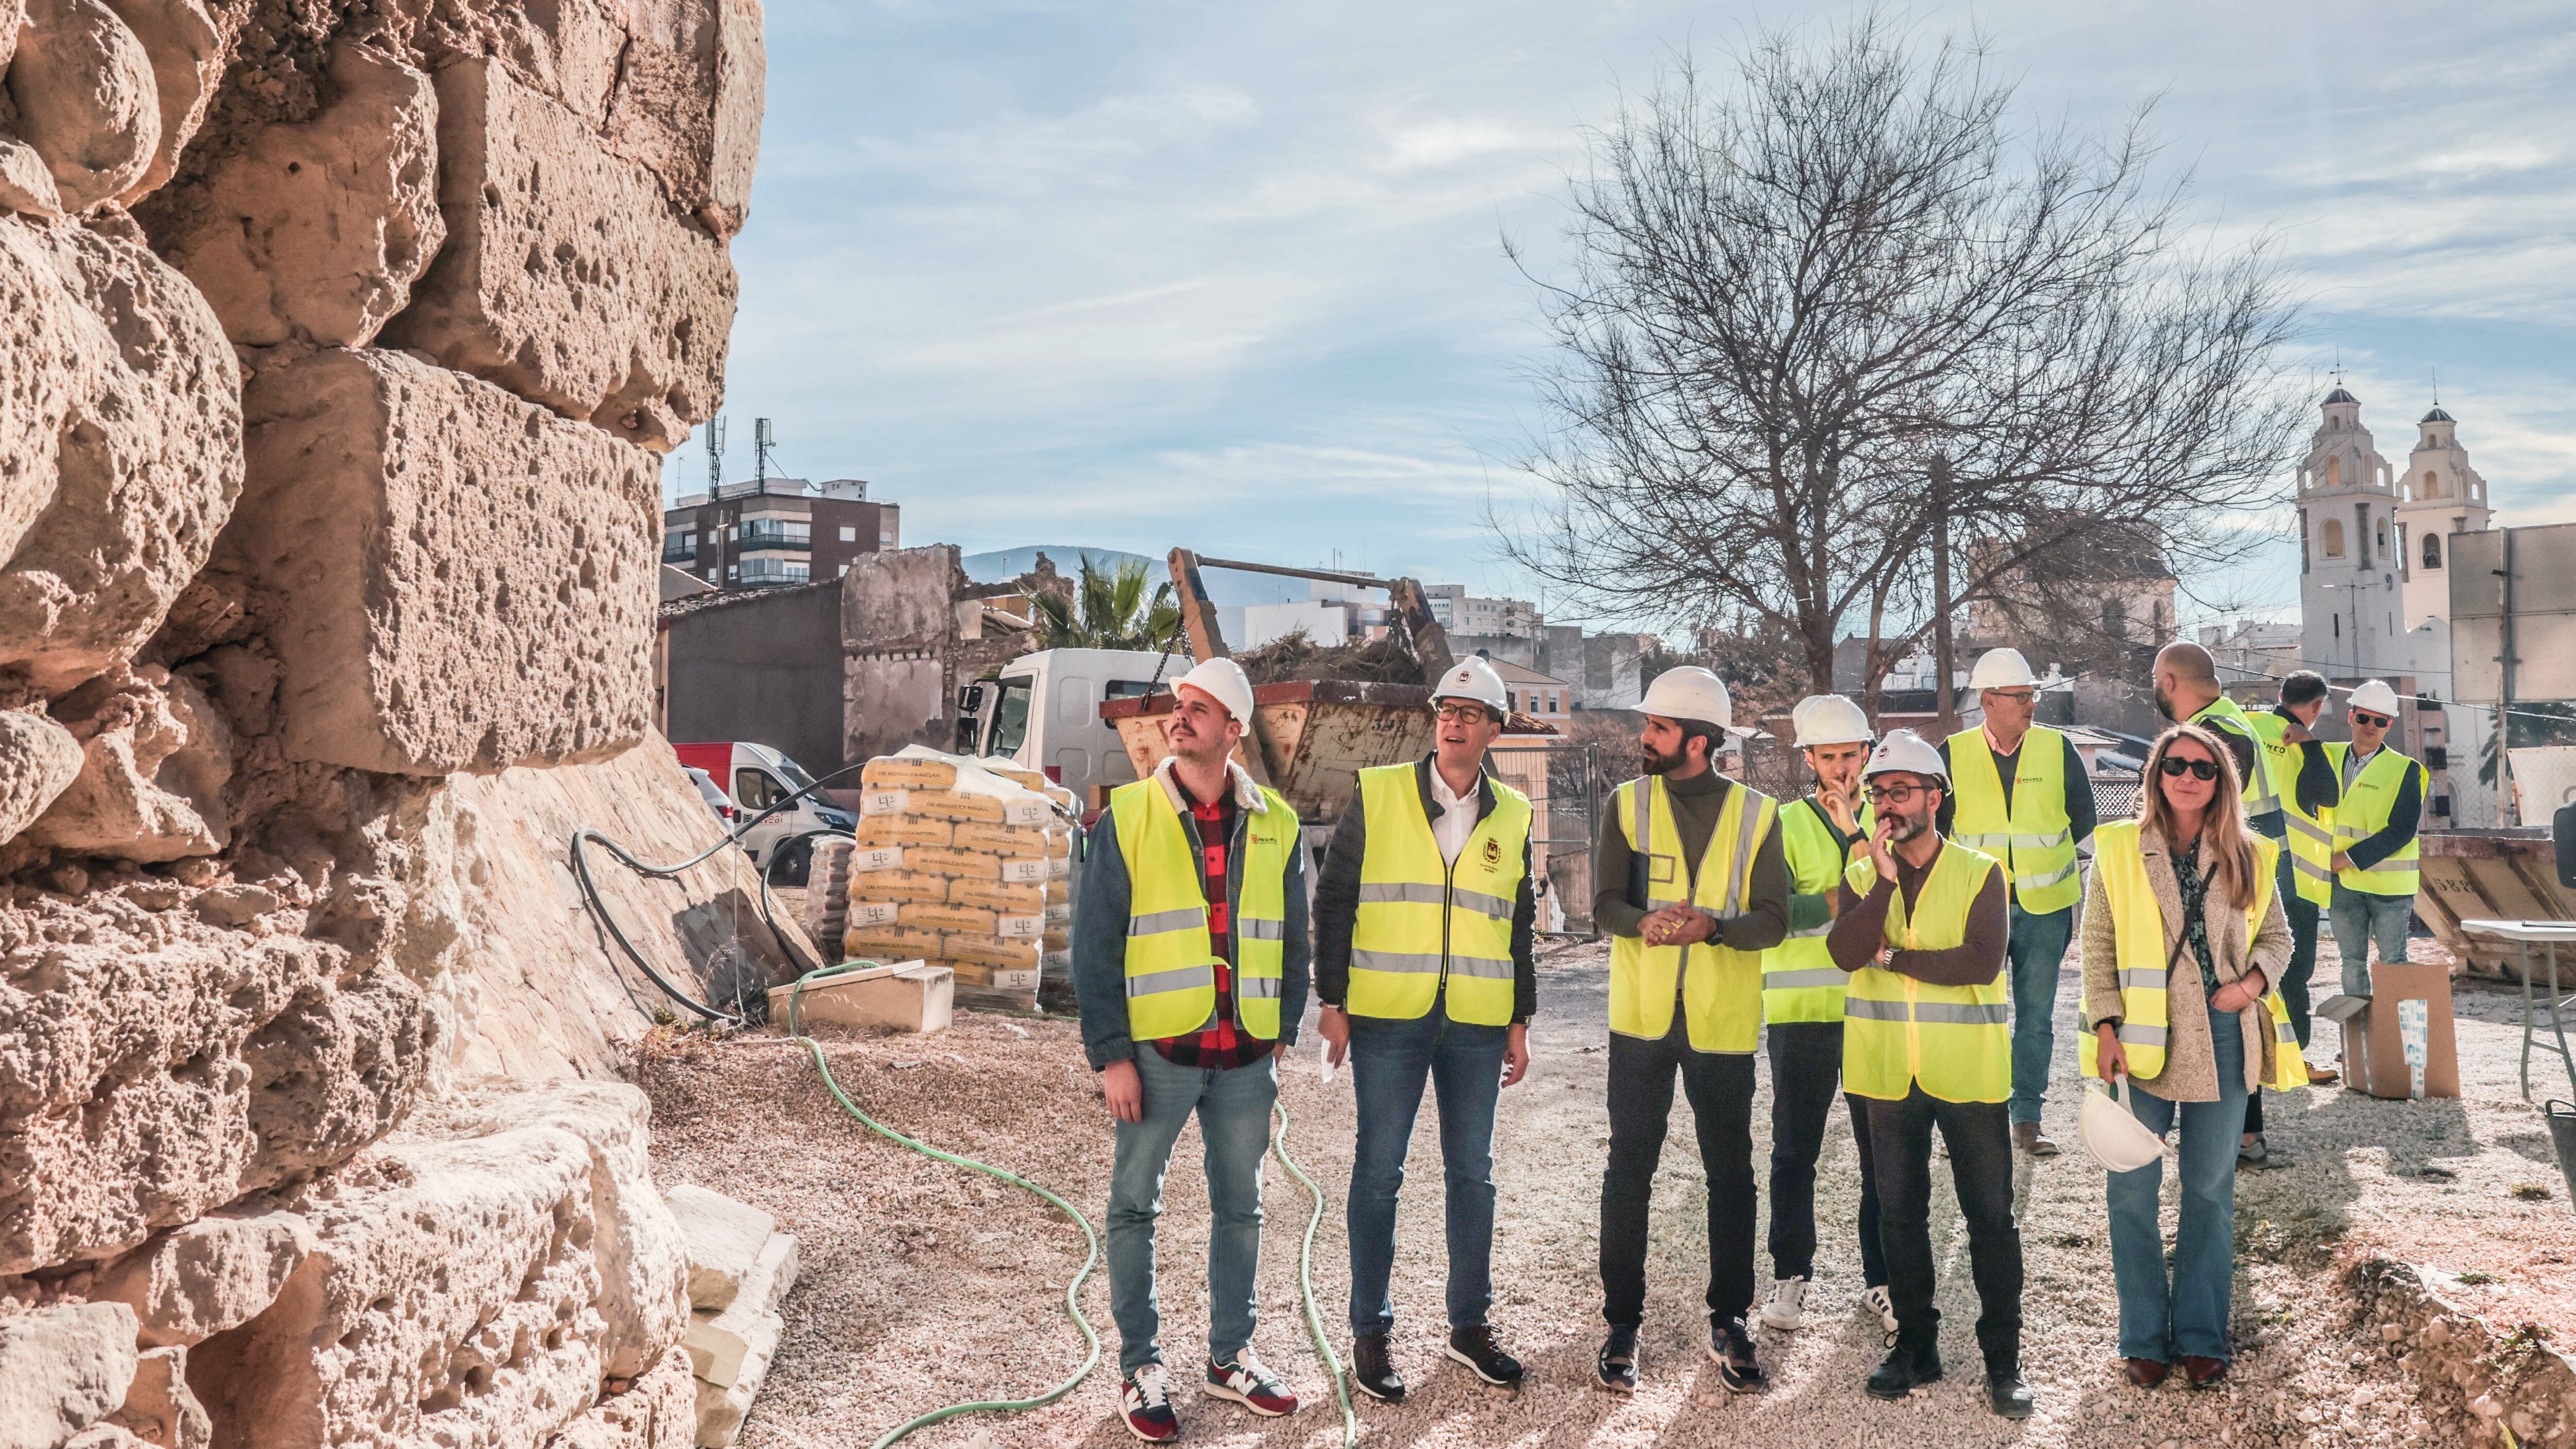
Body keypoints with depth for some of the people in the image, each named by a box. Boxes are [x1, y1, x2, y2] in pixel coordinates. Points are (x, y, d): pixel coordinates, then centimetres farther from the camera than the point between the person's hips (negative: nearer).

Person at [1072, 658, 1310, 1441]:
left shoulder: (1276, 826, 4)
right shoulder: (1128, 817, -5)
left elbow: (1291, 942, 12)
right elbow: (1095, 945, -5)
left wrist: (1282, 1036, 7)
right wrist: (1111, 1056, -10)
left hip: (1245, 1057, 3)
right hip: (1157, 1051, -3)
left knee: (1240, 1208, 13)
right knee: (1134, 1208, 5)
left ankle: (1230, 1358, 28)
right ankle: (1140, 1367, 19)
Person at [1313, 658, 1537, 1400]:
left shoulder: (1512, 816, 8)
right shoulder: (1377, 795, -1)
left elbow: (1519, 925, 14)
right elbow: (1333, 900, 0)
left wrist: (1520, 1022, 12)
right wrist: (1333, 1001, -5)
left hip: (1478, 1023, 3)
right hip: (1387, 1015, -3)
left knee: (1472, 1172, 10)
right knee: (1379, 1172, 2)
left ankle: (1469, 1323, 24)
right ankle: (1370, 1332, 14)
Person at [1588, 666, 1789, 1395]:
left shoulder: (1756, 814, -1)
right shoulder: (1629, 804, 2)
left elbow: (1773, 920, -6)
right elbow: (1605, 903, -7)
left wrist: (1711, 926, -25)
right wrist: (1643, 922, -29)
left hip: (1721, 1021, 0)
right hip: (1641, 1016, 1)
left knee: (1730, 1174, 9)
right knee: (1629, 1171, 6)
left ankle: (1728, 1324, 25)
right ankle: (1622, 1324, 18)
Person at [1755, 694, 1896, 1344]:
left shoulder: (1888, 820, 9)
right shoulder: (1784, 824, 2)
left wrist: (1855, 832, -14)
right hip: (1802, 1011, -1)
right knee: (1795, 1151, 7)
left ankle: (1882, 1278, 19)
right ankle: (1790, 1277, 19)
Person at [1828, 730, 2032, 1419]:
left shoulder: (1979, 872, -4)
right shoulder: (1861, 874, 5)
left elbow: (1983, 962, -18)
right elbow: (1845, 953, -13)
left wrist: (1890, 957, -13)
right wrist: (1885, 878, -19)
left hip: (1967, 1071, -3)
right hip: (1889, 1073, 3)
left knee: (1990, 1214, 4)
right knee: (1900, 1213, 12)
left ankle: (2003, 1359, 15)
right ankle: (1916, 1345, 26)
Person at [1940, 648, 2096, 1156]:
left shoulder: (2058, 748, 0)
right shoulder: (1953, 754, -2)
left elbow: (2083, 818, 9)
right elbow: (1934, 823, 7)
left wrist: (2041, 853, 6)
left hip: (2044, 905, 1)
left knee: (2037, 1015, 6)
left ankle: (2028, 1119, 15)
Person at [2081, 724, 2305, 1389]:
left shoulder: (2247, 857, 5)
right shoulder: (2118, 849, 0)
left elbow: (2278, 934, 13)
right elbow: (2097, 943, -1)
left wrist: (2256, 979, -7)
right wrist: (2106, 1024, -8)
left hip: (2222, 1038, 2)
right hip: (2141, 1038, -2)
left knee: (2210, 1189, 10)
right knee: (2134, 1189, 3)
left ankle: (2201, 1337, 23)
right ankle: (2144, 1338, 17)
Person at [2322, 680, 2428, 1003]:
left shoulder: (2405, 770, -5)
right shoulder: (2330, 757, 7)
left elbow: (2400, 832, -12)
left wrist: (2345, 860, -17)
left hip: (2388, 881, -4)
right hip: (2342, 882, 4)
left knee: (2392, 962, 2)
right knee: (2352, 963, 10)